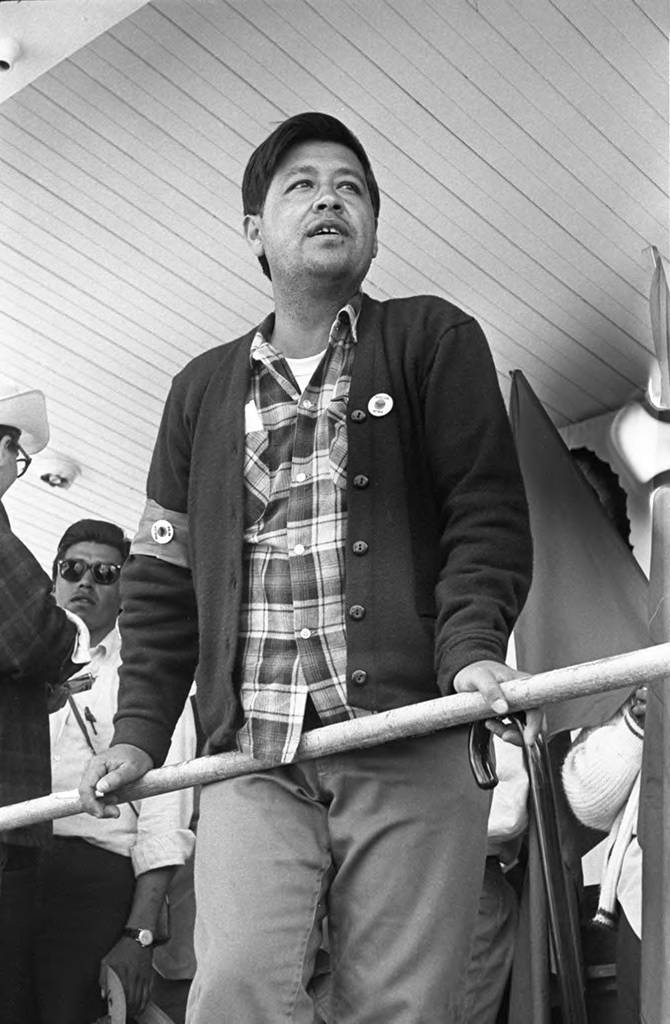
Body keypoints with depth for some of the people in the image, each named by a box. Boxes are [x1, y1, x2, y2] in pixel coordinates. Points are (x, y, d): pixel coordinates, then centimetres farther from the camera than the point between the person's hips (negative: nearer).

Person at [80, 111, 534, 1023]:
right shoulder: (202, 389, 19)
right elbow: (162, 575, 18)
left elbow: (488, 512, 3)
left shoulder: (434, 340, 10)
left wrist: (473, 643, -14)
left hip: (413, 743, -2)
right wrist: (140, 729, 10)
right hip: (252, 758, 2)